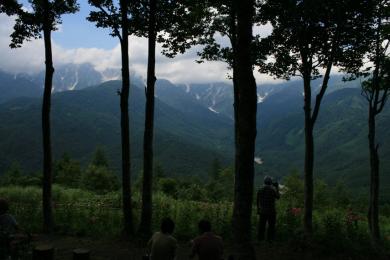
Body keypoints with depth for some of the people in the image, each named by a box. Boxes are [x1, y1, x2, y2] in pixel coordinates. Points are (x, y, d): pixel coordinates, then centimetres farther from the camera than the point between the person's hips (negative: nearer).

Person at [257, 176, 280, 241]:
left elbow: (258, 201, 6)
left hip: (262, 211, 4)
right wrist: (277, 188, 14)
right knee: (271, 226, 6)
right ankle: (270, 238, 5)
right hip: (271, 211, -3)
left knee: (261, 226, 9)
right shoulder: (272, 190, -12)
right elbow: (278, 197, 6)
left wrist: (258, 210, 16)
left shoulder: (260, 190, 1)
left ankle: (260, 238, 11)